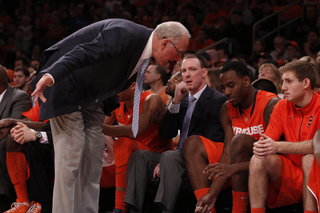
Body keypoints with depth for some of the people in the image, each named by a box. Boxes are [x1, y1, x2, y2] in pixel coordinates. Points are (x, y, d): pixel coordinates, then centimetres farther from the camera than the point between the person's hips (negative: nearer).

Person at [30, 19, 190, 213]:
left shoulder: (144, 46, 3)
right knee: (71, 154, -14)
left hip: (92, 95, 10)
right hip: (65, 84, -9)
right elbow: (83, 53, -38)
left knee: (93, 159, 6)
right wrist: (51, 76, -51)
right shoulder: (126, 34, -27)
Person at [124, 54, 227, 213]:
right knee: (139, 155, -10)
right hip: (179, 156, 7)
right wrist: (176, 102, -7)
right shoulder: (182, 99, 15)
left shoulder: (217, 100, -6)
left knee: (169, 156, -33)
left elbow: (210, 141, -15)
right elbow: (166, 134, 8)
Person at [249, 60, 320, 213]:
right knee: (258, 160, -18)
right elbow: (268, 140, 3)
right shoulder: (282, 107, 6)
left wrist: (278, 146, -31)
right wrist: (260, 146, -23)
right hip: (291, 175, 5)